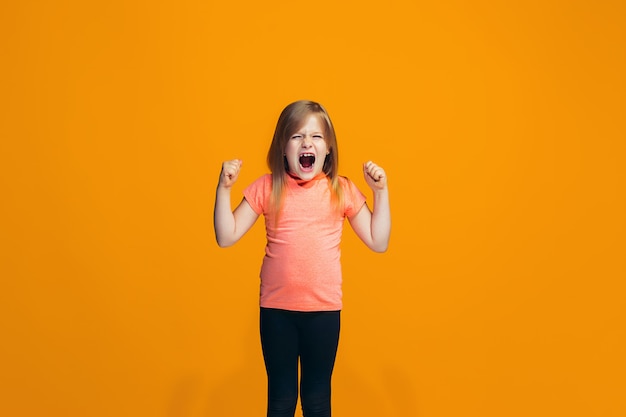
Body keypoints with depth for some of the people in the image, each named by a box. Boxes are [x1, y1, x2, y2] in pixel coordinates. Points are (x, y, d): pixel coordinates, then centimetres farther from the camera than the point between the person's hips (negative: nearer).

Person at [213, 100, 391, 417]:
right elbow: (226, 237, -4)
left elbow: (378, 242, -2)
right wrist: (223, 188, -13)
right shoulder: (266, 188, -3)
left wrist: (381, 191, -7)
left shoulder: (342, 190, -2)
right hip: (276, 308, 0)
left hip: (324, 309, 0)